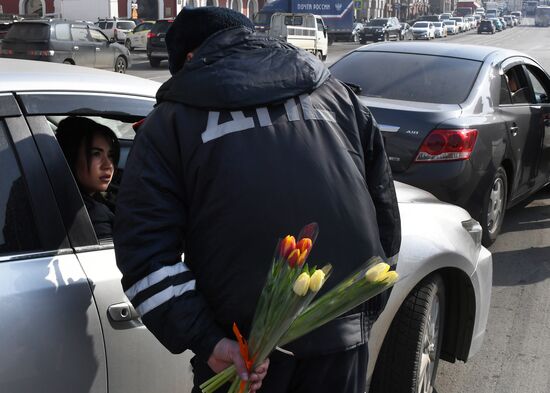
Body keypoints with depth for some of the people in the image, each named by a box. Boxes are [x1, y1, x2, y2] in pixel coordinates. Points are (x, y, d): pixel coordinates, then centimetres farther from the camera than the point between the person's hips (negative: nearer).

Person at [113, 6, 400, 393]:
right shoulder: (336, 93, 13)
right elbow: (386, 216, 15)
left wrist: (206, 342, -10)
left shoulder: (171, 121, 3)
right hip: (342, 330, 4)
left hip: (240, 349, -3)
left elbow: (146, 253, -8)